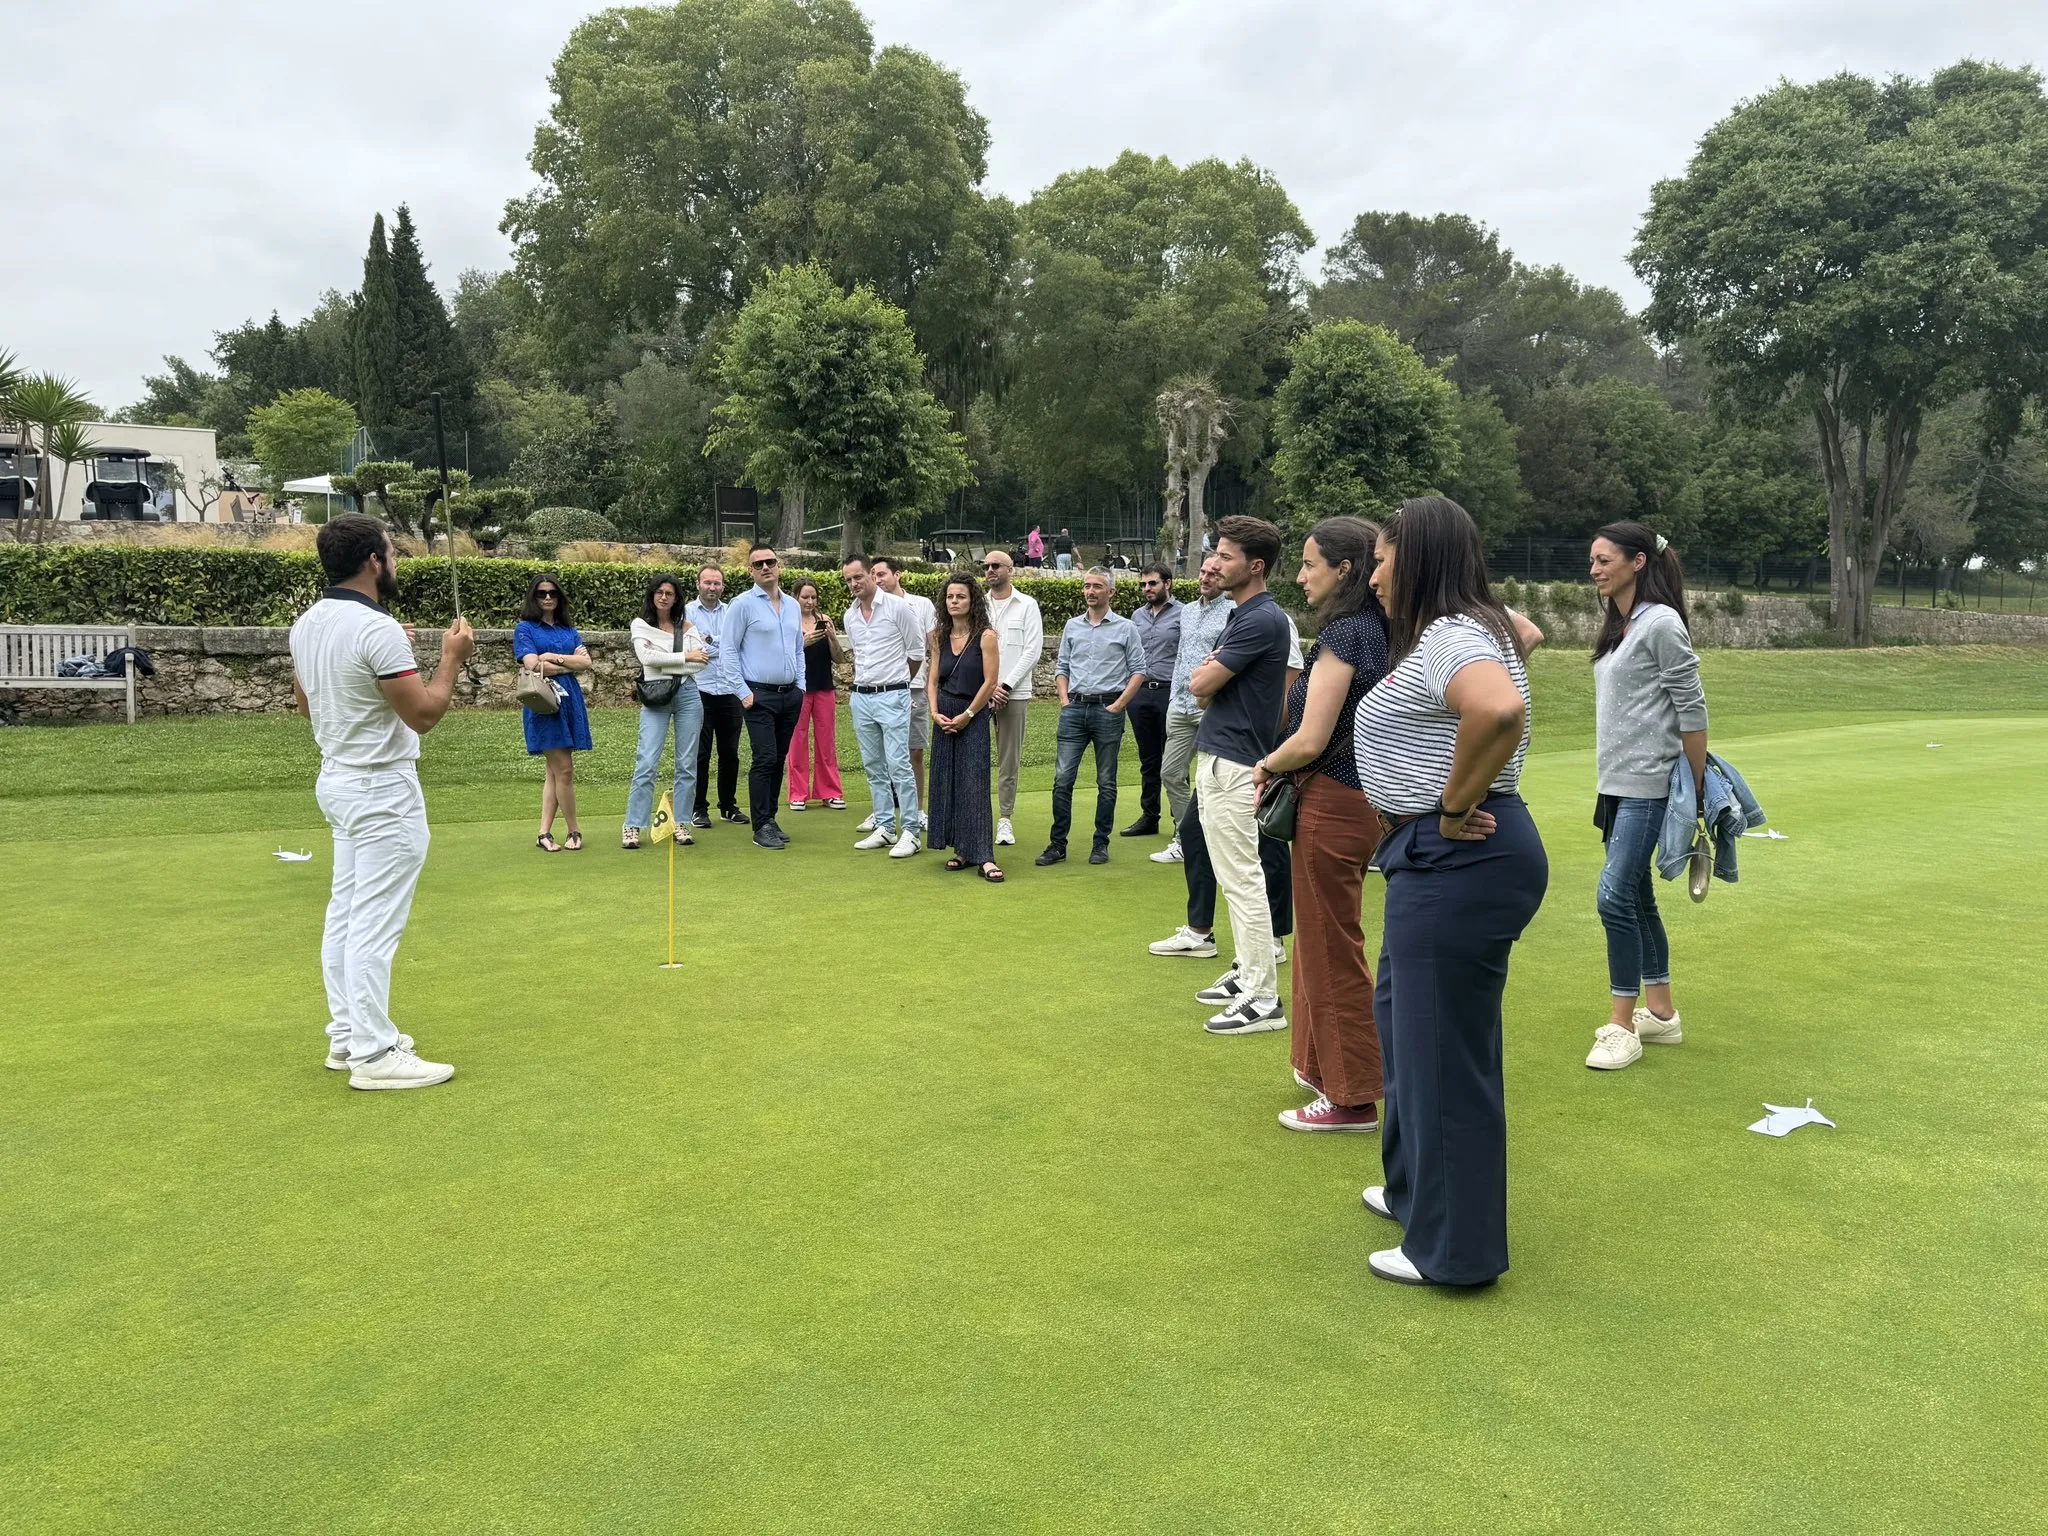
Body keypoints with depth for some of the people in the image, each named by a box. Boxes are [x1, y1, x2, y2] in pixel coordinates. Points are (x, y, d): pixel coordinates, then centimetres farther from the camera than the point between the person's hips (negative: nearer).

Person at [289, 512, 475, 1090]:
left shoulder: (307, 624, 7)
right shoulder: (377, 630, -22)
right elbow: (424, 714, -19)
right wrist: (452, 659, -5)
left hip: (337, 780, 10)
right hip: (383, 791, -10)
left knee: (346, 915, 14)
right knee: (376, 925, -6)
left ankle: (348, 1035, 23)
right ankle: (374, 1055, -2)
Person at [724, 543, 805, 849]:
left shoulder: (793, 605, 12)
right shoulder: (743, 604, -5)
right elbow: (730, 650, -6)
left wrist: (800, 685, 10)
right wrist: (743, 692, -11)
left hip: (791, 695, 5)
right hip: (760, 695, -5)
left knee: (779, 760, 9)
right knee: (764, 760, -8)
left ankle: (771, 818, 18)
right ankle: (761, 827, -3)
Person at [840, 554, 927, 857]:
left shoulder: (897, 607, -7)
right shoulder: (849, 616, 10)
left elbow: (917, 650, 0)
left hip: (892, 696, -6)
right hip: (861, 697, 6)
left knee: (898, 764, -11)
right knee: (873, 766, 9)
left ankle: (909, 831, -9)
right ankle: (885, 826, 15)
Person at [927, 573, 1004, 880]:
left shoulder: (985, 637, -7)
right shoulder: (940, 637, 9)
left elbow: (990, 682, -10)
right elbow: (933, 679, 11)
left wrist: (966, 715, -10)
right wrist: (935, 712, -4)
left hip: (973, 717, -6)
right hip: (944, 717, 6)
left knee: (974, 785, -11)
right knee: (947, 783, 5)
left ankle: (984, 857, -12)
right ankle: (962, 850, 13)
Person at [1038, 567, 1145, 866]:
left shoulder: (1125, 628, 1)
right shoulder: (1072, 626, 11)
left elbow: (1138, 670, -1)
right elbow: (1062, 667, 16)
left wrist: (1119, 704, -8)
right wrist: (1064, 699, 3)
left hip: (1108, 709, -3)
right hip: (1074, 708, 3)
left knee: (1106, 782, 5)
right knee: (1062, 778, -2)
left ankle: (1101, 844, 13)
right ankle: (1057, 844, 4)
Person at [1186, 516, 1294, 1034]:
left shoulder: (1262, 620, -18)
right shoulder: (1242, 616, 14)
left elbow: (1201, 684, -16)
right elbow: (1207, 691, 17)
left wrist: (1208, 667, 4)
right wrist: (1212, 672, -4)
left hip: (1233, 767, -10)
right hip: (1216, 759, 10)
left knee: (1242, 880, -7)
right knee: (1235, 878, 16)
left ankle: (1263, 999, -2)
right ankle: (1247, 973, 25)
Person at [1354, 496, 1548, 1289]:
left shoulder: (1449, 635, -19)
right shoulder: (1459, 631, 14)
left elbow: (1501, 709, -40)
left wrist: (1454, 808, -25)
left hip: (1457, 865, -11)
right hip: (1441, 862, 11)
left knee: (1443, 1048, 1)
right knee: (1403, 1017, 24)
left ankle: (1456, 1249, 17)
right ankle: (1418, 1187, 42)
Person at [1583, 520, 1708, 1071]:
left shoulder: (1661, 623, -12)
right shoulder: (1617, 625, 14)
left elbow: (1692, 709, -11)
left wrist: (1697, 784, -9)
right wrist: (1610, 784, 17)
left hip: (1648, 786, -9)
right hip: (1617, 784, 9)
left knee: (1615, 896, -11)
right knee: (1638, 899, 13)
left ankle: (1622, 1025, -2)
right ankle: (1660, 1013, 24)